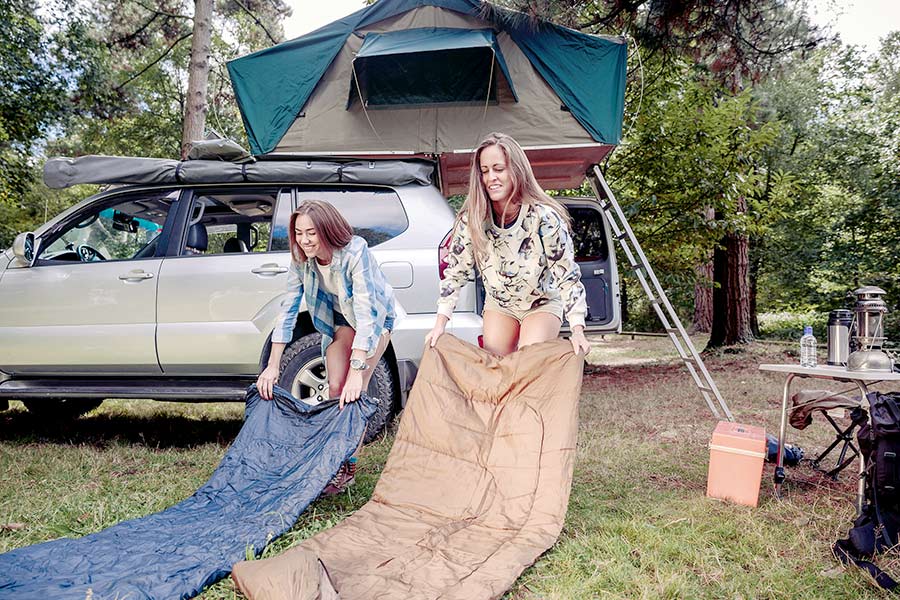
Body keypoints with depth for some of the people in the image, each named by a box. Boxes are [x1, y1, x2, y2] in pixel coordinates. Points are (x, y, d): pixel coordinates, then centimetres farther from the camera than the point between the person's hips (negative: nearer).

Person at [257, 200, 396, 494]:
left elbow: (365, 312, -41)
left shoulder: (355, 252, -36)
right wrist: (273, 366, -17)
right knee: (336, 388, -1)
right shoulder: (301, 259, -19)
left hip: (375, 317, -5)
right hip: (339, 319, 5)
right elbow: (288, 310, -14)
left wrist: (356, 372, -47)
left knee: (353, 392, -15)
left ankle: (349, 465, -5)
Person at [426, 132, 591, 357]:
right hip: (499, 304, 3)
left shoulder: (544, 217, -27)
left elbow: (568, 275, -23)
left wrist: (578, 331, -31)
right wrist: (440, 324, -15)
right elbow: (455, 273, -9)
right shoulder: (471, 219, -17)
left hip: (542, 304, -3)